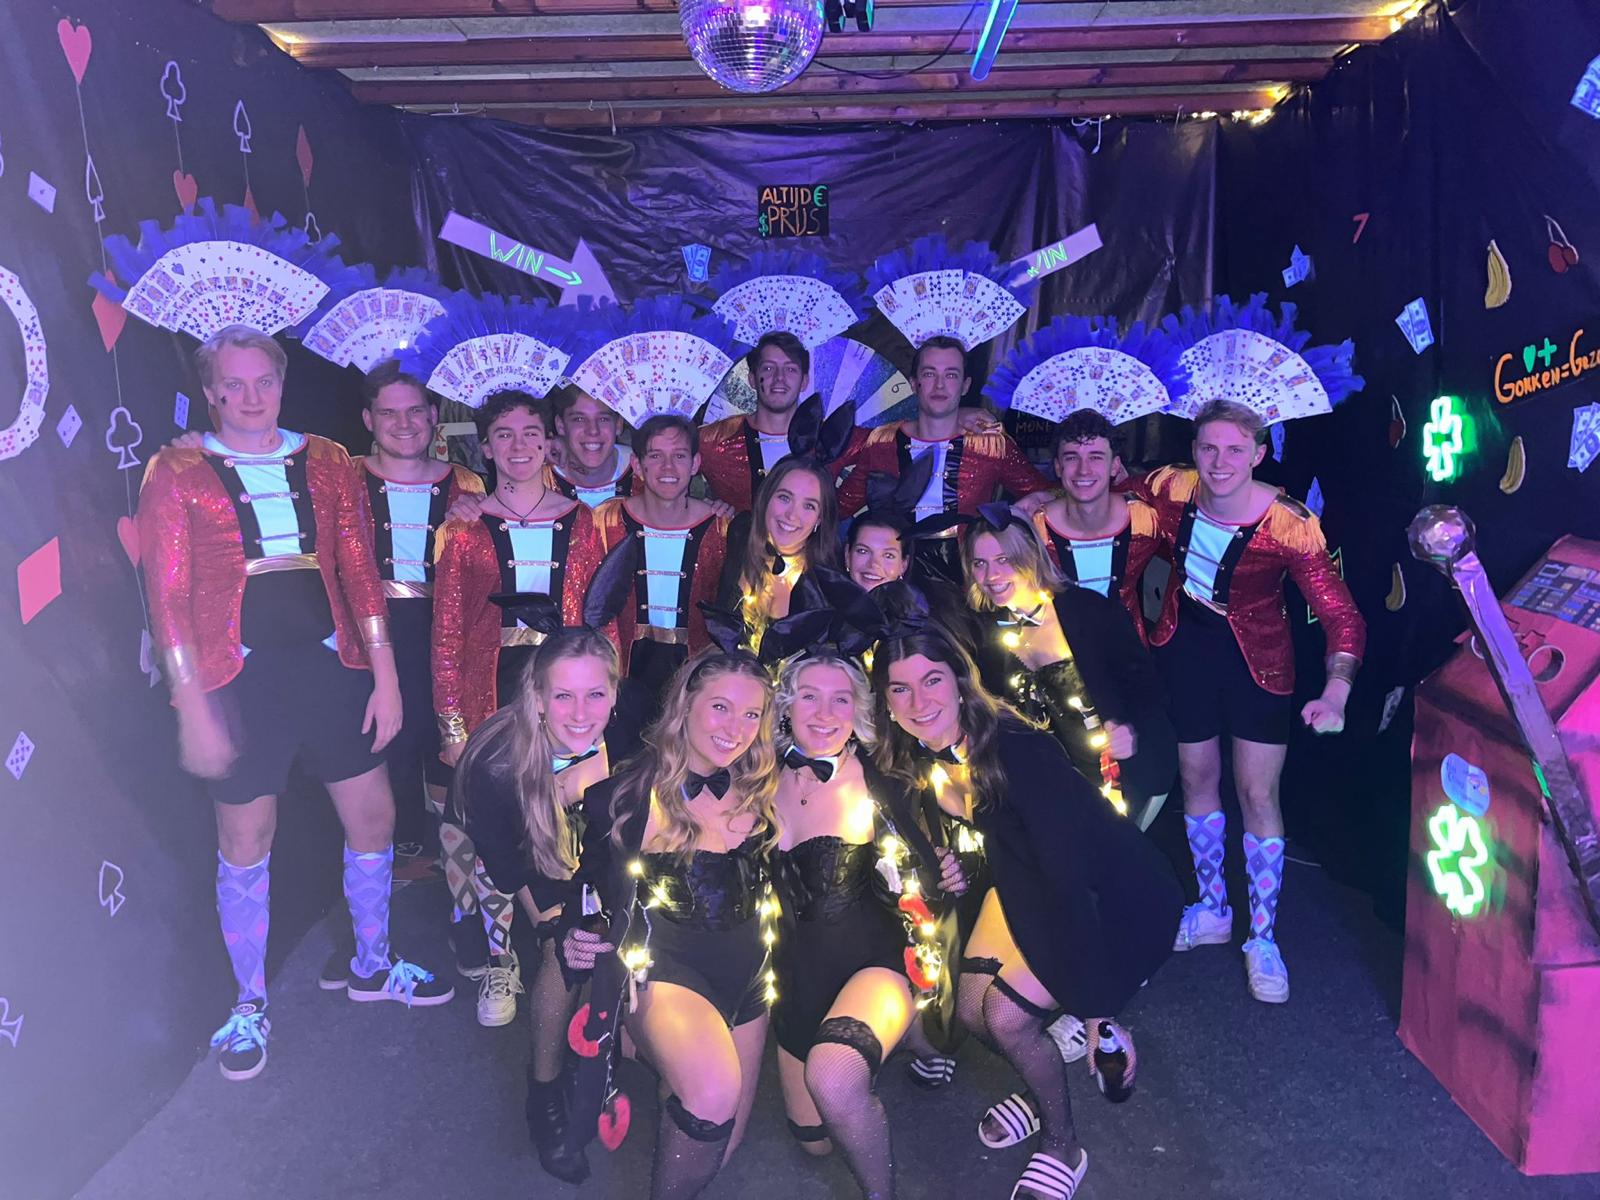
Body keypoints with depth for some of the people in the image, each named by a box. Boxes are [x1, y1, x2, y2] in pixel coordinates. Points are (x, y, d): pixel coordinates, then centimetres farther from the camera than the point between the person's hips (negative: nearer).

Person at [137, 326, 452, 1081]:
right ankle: (249, 1004, 27)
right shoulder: (177, 473, -2)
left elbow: (360, 572, 6)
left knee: (373, 816, 9)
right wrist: (193, 707, -10)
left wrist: (384, 676, 2)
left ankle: (372, 964, 32)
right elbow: (169, 598, -5)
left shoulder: (326, 462, 7)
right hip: (239, 675, -3)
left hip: (329, 664, 3)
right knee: (245, 840, 7)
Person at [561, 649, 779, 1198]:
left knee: (724, 1139, 15)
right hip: (661, 967, -5)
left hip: (746, 973, 5)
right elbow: (585, 883, -2)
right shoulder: (627, 793, -14)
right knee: (713, 1092, -33)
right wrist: (574, 939, -19)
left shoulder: (759, 792, -2)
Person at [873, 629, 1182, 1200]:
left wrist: (1099, 1013, -31)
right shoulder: (917, 766, -11)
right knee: (972, 1009, 3)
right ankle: (1046, 1083, 36)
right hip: (1030, 885, 7)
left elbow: (1069, 878, -33)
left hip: (1118, 896, -7)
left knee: (1006, 1013, -13)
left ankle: (1061, 1147, 15)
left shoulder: (1016, 751, -33)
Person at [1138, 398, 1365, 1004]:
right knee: (1197, 777, 15)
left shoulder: (1289, 527, -26)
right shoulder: (1169, 489, -17)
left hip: (1256, 659, -3)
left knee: (1257, 794, -1)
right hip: (1184, 646, 3)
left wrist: (1335, 695, -41)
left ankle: (1263, 939, 17)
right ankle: (1212, 910, 36)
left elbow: (1342, 616, -27)